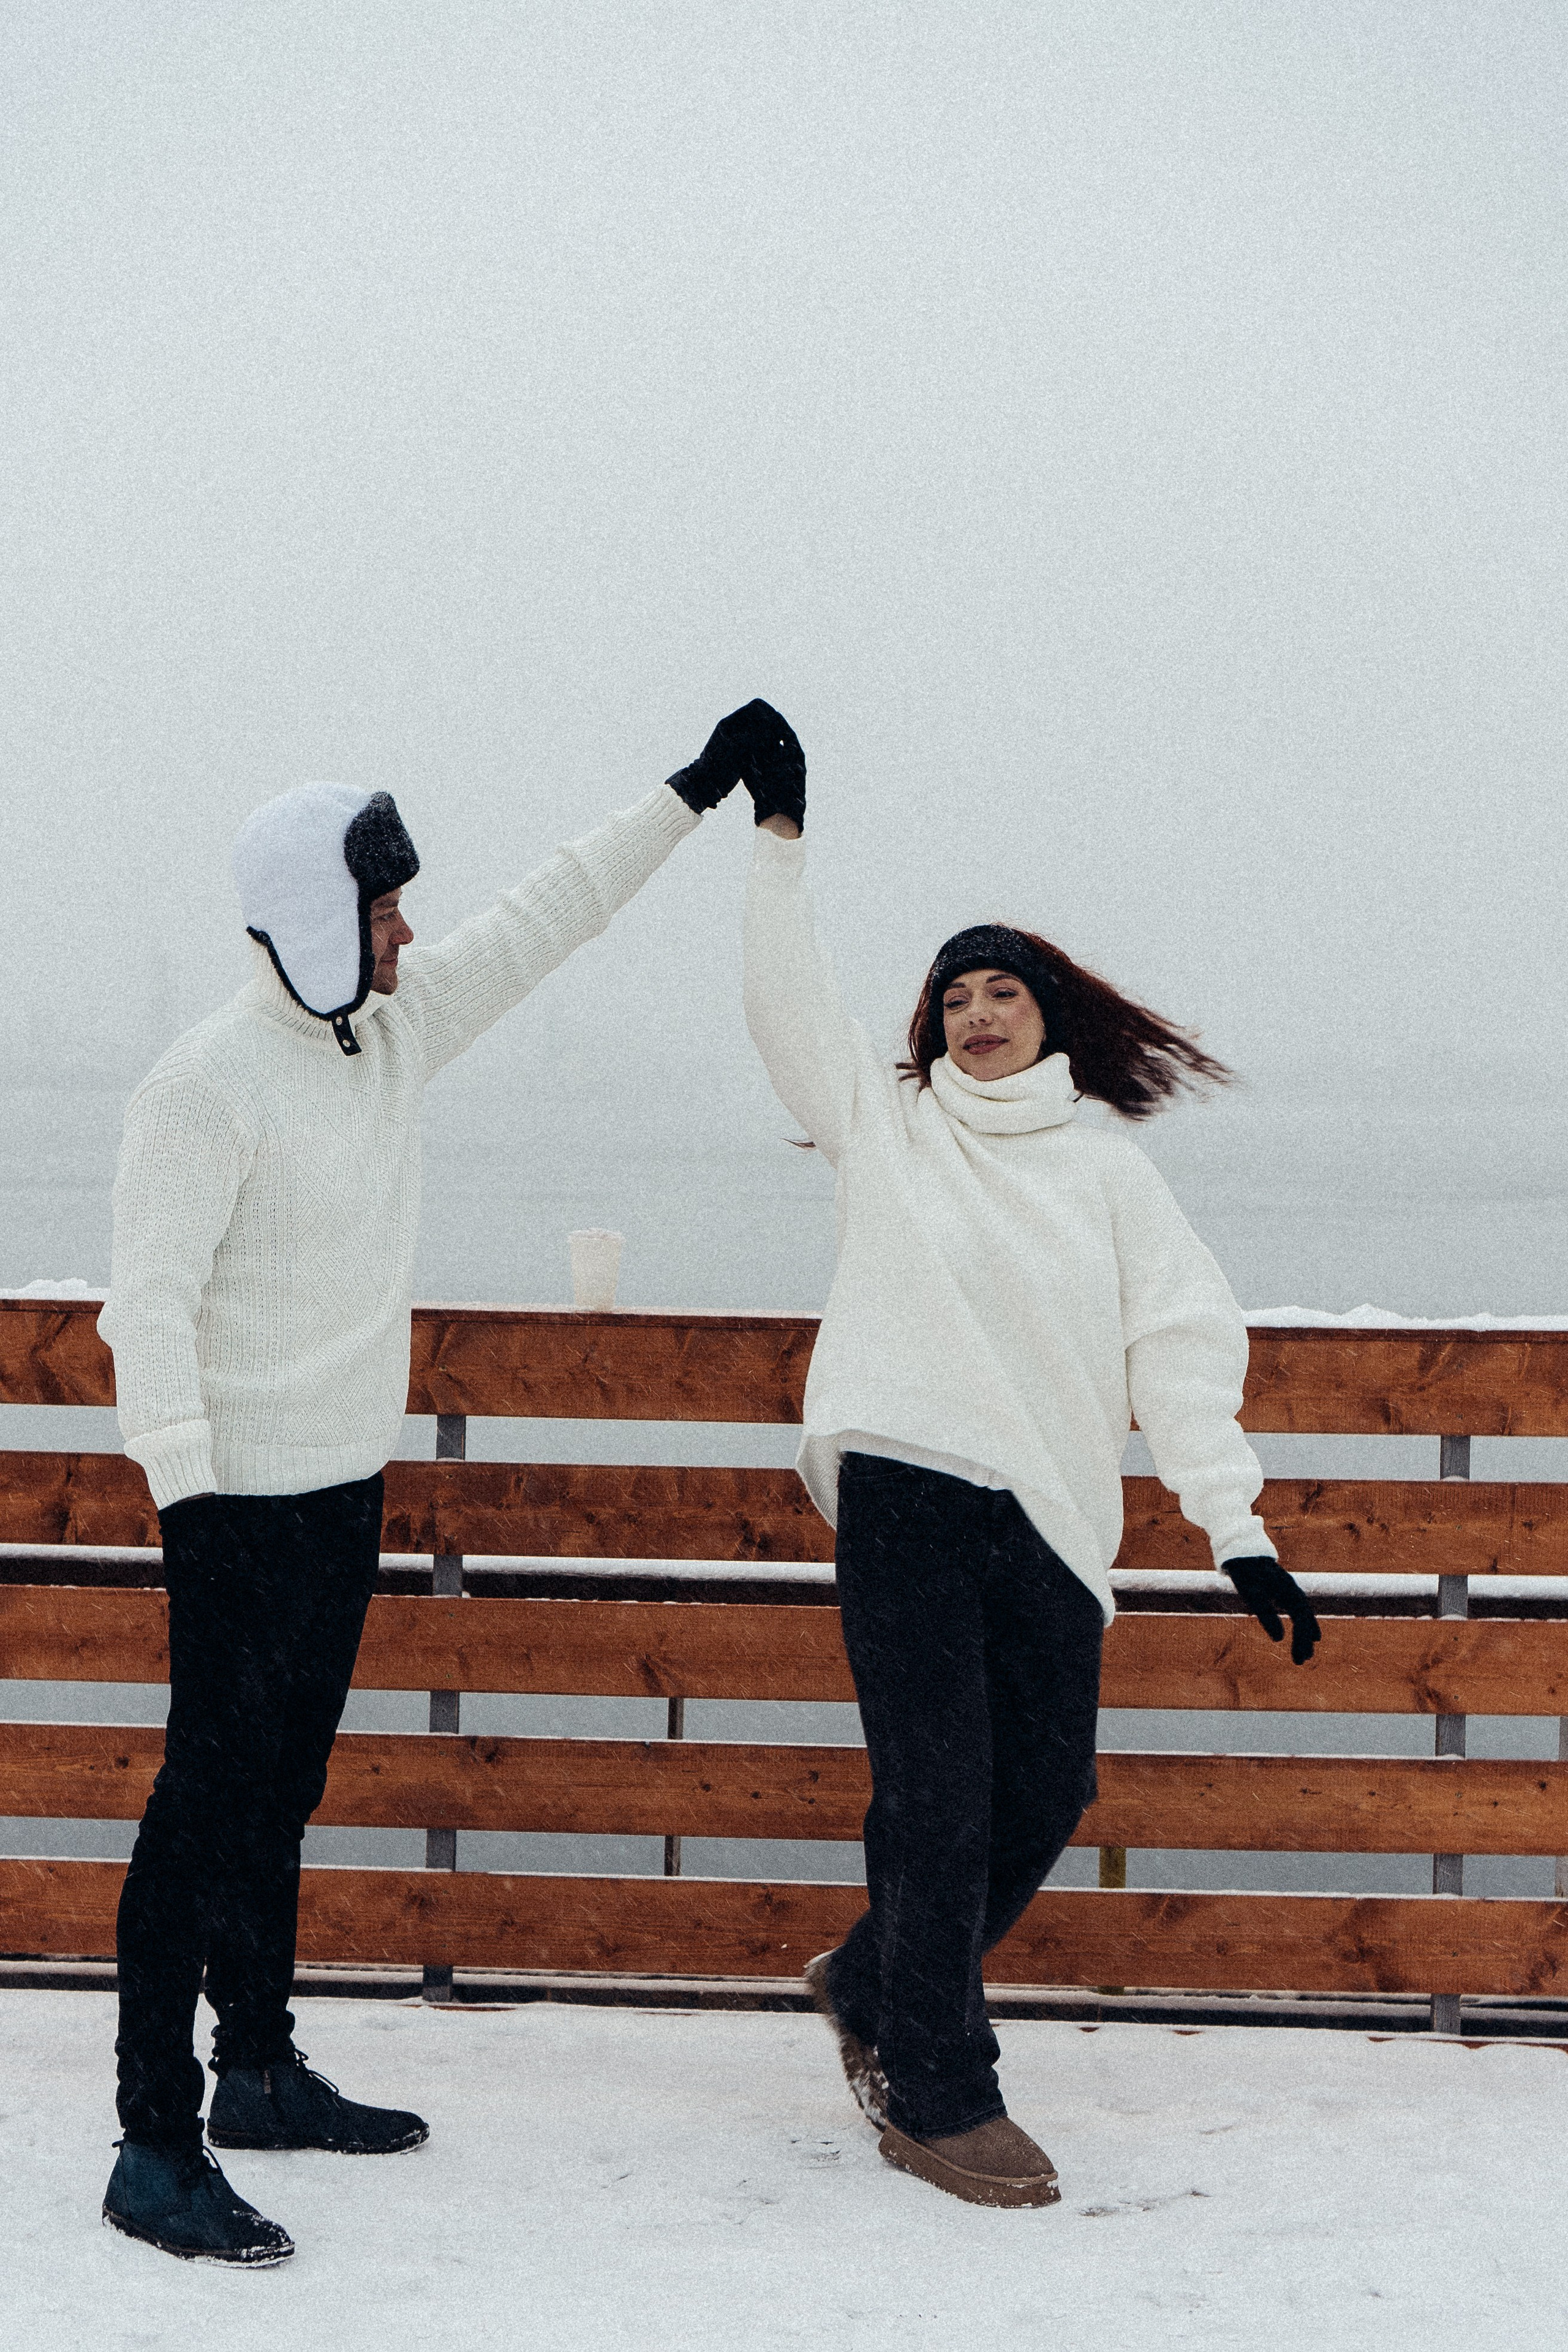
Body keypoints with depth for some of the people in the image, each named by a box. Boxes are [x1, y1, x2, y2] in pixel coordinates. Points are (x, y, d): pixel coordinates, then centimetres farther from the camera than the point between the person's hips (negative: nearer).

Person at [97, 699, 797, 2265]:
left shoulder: (395, 1024, 6)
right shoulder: (207, 1085, -18)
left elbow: (544, 921, 14)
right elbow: (150, 1298, -21)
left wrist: (695, 792, 15)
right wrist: (183, 1500, -26)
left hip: (347, 1487, 8)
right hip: (243, 1498, -8)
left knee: (280, 1790, 18)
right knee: (208, 1808, -6)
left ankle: (260, 2073, 30)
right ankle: (156, 2149, -1)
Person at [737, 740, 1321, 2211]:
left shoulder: (1105, 1164, 12)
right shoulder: (885, 1122, 11)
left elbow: (1180, 1345, 6)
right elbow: (785, 1000, 2)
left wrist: (1237, 1530, -2)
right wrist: (781, 835, -6)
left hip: (1050, 1513, 3)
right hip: (905, 1484, -3)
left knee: (1047, 1788, 4)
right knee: (939, 1794, -6)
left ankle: (874, 1983, 28)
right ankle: (936, 2100, 6)